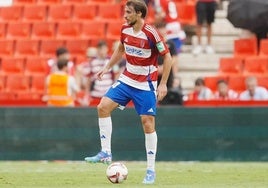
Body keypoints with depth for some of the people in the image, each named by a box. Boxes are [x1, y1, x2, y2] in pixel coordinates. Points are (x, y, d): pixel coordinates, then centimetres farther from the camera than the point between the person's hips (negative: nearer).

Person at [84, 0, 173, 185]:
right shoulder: (125, 29, 0)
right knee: (103, 106, -8)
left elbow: (167, 57, -14)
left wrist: (163, 84, -18)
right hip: (127, 79, 6)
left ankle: (151, 170, 2)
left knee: (148, 123, -6)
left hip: (146, 85, -6)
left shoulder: (151, 33, -19)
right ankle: (106, 153, -1)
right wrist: (107, 67, 13)